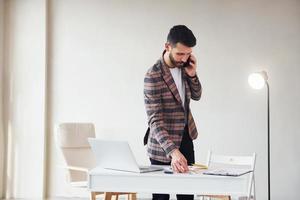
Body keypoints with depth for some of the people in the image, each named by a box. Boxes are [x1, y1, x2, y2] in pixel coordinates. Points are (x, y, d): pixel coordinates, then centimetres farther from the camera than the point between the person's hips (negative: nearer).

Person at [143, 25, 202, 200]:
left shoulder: (183, 66, -1)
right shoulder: (153, 76, -23)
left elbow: (196, 96, 12)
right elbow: (155, 121, -28)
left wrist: (192, 74, -8)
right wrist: (173, 151, -40)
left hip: (186, 139, 7)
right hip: (163, 148, -7)